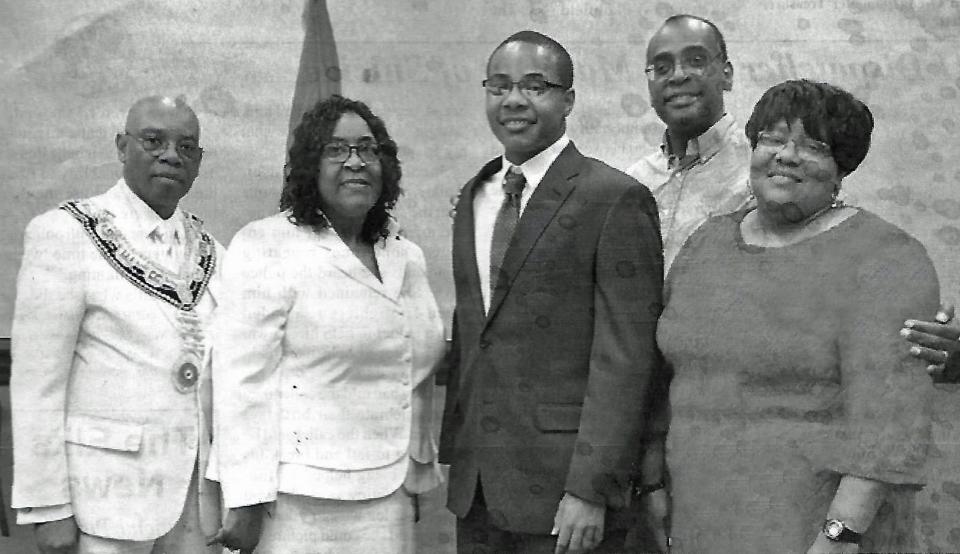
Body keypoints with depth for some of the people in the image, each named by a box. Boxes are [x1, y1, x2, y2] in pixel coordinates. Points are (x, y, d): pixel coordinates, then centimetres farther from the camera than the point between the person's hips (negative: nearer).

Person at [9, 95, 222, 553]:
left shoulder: (205, 248, 7)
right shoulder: (66, 233, -9)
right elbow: (36, 380, -10)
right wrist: (48, 509, -12)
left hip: (193, 492, 5)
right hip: (104, 493, -5)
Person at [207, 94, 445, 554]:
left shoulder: (407, 257, 12)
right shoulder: (266, 249, -8)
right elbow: (242, 381, -13)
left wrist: (416, 478, 16)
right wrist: (246, 503, -16)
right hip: (298, 499, -5)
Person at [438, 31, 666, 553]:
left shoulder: (616, 198, -10)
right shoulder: (473, 197, 12)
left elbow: (625, 358, -14)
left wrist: (590, 490, -17)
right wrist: (453, 449, 10)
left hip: (564, 481, -6)